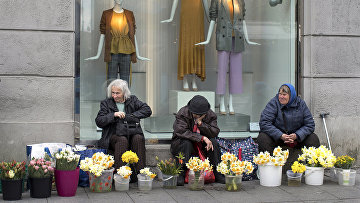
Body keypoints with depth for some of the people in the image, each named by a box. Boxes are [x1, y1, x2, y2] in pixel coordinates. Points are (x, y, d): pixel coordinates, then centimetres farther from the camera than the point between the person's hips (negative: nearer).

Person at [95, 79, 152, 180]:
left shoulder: (132, 100, 14)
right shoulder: (106, 103, 11)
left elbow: (147, 110, 2)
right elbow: (99, 122, 0)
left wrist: (129, 116, -4)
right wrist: (114, 115, -14)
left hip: (132, 133, 1)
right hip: (114, 135, -1)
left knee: (138, 138, -32)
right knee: (122, 140, -35)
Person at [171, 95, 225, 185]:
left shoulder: (210, 115, -8)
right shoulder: (182, 113, -18)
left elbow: (215, 132, -16)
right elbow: (181, 132, -29)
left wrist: (201, 123, -29)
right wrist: (202, 137, -34)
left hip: (201, 143, 3)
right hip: (181, 141, -3)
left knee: (213, 142, -24)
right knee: (186, 143, -36)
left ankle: (217, 172, -16)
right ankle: (181, 173, -30)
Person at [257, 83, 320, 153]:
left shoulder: (300, 104, -3)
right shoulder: (273, 103, -10)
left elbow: (310, 125, -4)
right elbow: (264, 123, -19)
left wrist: (297, 135, -22)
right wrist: (281, 136, -28)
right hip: (277, 137, -2)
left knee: (313, 139, -19)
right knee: (262, 138, -30)